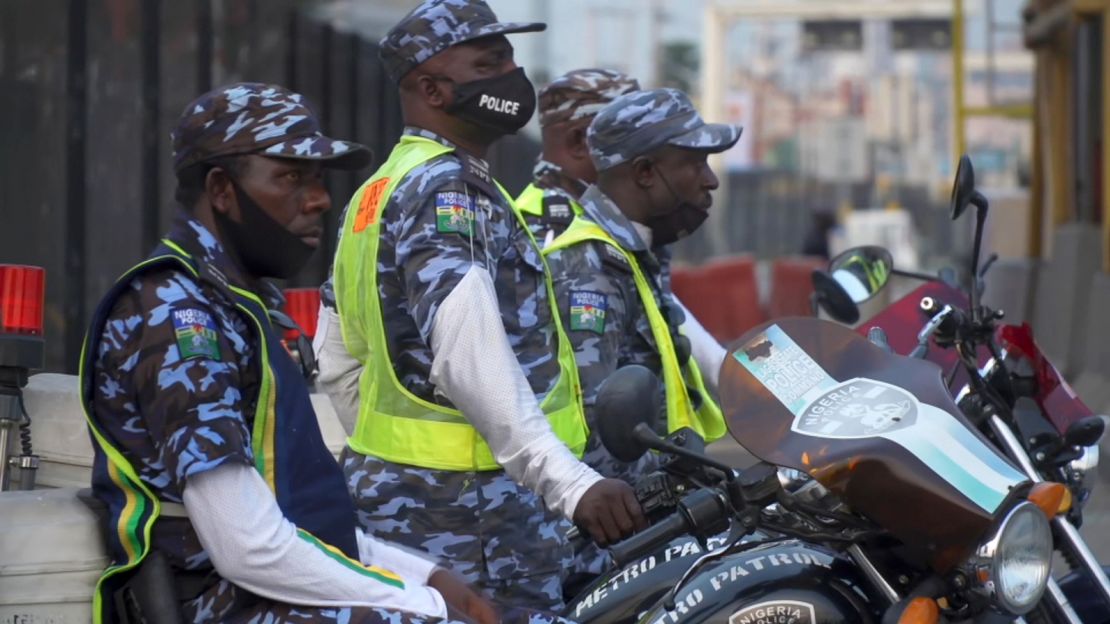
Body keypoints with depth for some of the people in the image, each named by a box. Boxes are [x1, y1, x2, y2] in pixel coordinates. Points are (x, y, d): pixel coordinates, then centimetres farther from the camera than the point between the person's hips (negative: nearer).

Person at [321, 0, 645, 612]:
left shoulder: (378, 192, 18)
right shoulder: (447, 187, -14)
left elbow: (337, 365, 23)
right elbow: (470, 359, -28)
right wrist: (572, 484, -34)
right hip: (467, 505, -10)